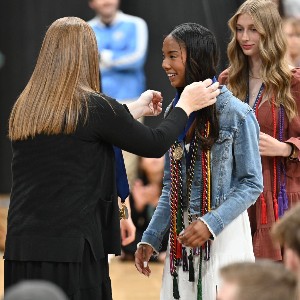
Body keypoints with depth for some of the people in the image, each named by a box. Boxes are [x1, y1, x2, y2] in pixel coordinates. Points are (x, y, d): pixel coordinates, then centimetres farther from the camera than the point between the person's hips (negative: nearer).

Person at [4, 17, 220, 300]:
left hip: (20, 249, 6)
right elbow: (155, 144, 3)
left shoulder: (23, 109, 9)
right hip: (70, 250, -6)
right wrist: (185, 106, 20)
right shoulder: (94, 107, -8)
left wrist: (135, 109, 35)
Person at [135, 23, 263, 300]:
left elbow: (252, 183, -10)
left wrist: (211, 224, -21)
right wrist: (151, 238, 8)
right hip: (182, 236, 5)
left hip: (224, 234, -5)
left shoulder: (236, 114, -10)